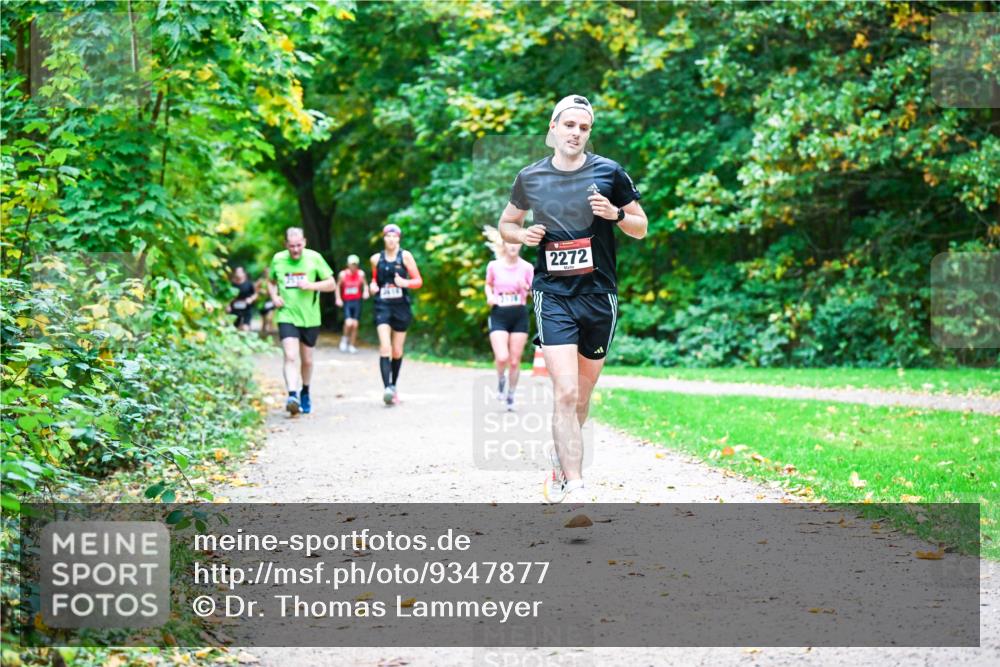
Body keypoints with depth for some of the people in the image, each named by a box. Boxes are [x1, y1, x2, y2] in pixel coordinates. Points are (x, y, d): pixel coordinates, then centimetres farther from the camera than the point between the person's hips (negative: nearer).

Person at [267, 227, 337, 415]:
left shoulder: (314, 258, -4)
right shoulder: (278, 259, 1)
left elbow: (332, 284, 0)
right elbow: (271, 282, 18)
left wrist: (312, 286, -16)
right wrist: (274, 297, -2)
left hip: (310, 318, 1)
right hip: (287, 317, -1)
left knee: (307, 360, 12)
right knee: (290, 357, -19)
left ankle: (305, 393, 35)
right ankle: (292, 395, -28)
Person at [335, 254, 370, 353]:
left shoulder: (360, 274, -1)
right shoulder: (343, 274, -5)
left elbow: (365, 284, 10)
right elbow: (338, 286, 7)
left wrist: (366, 291, -10)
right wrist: (338, 298, -3)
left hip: (357, 301, 2)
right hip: (346, 301, -2)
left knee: (355, 325, 2)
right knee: (348, 323, -18)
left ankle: (352, 345, 15)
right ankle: (345, 339, 10)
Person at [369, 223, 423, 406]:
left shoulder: (405, 256, 0)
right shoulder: (376, 259, 6)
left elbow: (418, 281, 0)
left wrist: (405, 283, -20)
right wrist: (373, 285, -1)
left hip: (401, 307, 0)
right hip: (383, 306, 0)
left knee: (397, 351, 9)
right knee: (385, 347, -17)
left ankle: (394, 386, 26)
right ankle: (386, 387, -25)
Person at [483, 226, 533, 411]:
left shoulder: (527, 267, -1)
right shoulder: (494, 266, 0)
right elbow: (488, 284, 17)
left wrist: (527, 288, -17)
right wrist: (489, 297, -3)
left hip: (519, 315, 1)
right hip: (499, 314, -1)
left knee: (515, 361, 3)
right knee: (502, 358, -16)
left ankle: (511, 396, 20)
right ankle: (501, 381, 17)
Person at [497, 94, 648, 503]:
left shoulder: (609, 173, 2)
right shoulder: (530, 178, 4)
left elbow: (641, 229, 9)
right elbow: (505, 224, 19)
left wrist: (617, 214, -12)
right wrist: (522, 234, -4)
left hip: (599, 296, 2)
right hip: (553, 296, -1)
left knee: (581, 398, 11)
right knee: (566, 393, -16)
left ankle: (560, 467, 33)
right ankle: (575, 490, -21)